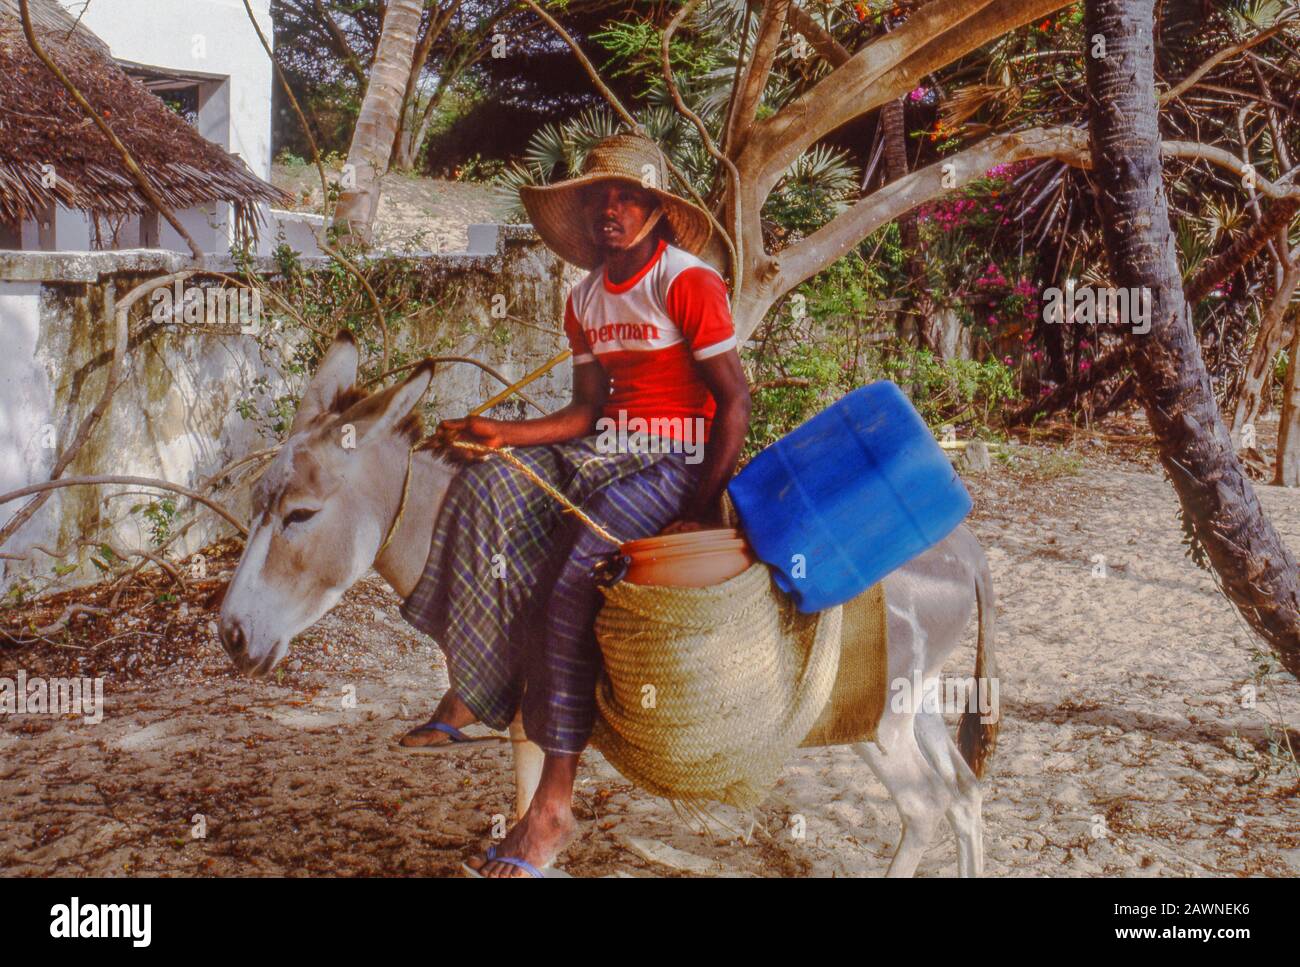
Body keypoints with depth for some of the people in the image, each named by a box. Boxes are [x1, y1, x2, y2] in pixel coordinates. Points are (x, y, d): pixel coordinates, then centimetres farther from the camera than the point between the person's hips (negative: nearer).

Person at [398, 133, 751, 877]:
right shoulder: (587, 299, 13)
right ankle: (470, 696, -15)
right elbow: (588, 412, 11)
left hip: (678, 459, -7)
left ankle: (555, 804, -20)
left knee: (574, 580, -26)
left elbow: (736, 402, -12)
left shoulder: (688, 283, -10)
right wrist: (504, 434, -5)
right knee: (490, 486, -16)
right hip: (608, 450, 7)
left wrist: (702, 511, -18)